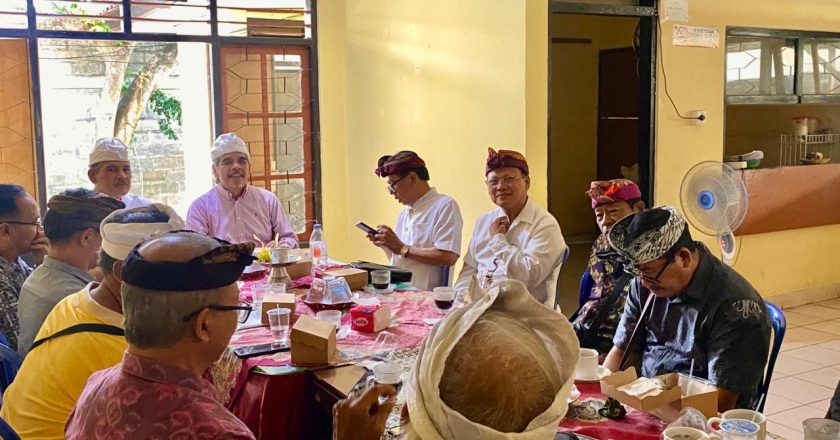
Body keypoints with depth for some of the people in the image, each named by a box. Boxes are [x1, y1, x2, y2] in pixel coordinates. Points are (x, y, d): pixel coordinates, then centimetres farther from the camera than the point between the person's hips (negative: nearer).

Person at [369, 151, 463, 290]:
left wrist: (402, 248, -10)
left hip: (424, 296, -7)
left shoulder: (445, 206, -4)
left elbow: (448, 257, -16)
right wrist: (385, 245, 7)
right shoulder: (404, 213, 22)